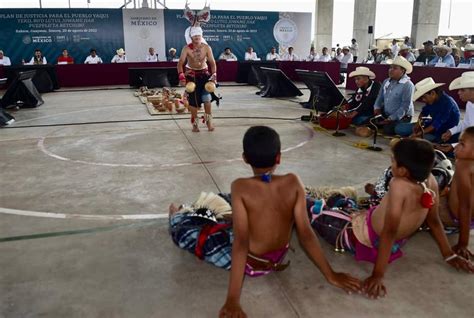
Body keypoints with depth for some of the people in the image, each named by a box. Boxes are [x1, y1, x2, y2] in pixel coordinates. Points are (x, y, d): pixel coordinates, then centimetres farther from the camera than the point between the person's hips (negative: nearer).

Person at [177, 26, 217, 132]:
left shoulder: (207, 48, -10)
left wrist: (214, 75, -21)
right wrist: (181, 76, -34)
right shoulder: (187, 49, -14)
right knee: (193, 99, 0)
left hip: (204, 73, 1)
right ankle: (195, 123, 15)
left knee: (207, 97, -12)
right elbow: (180, 63, -19)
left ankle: (208, 119, 8)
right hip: (191, 74, -1)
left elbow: (212, 62, -7)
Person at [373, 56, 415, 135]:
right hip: (386, 114, 7)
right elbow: (380, 97, 13)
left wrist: (391, 118, -24)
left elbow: (405, 106, -21)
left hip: (401, 117, -7)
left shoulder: (408, 85, -18)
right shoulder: (386, 82, 4)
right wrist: (377, 108, -6)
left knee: (388, 130, -26)